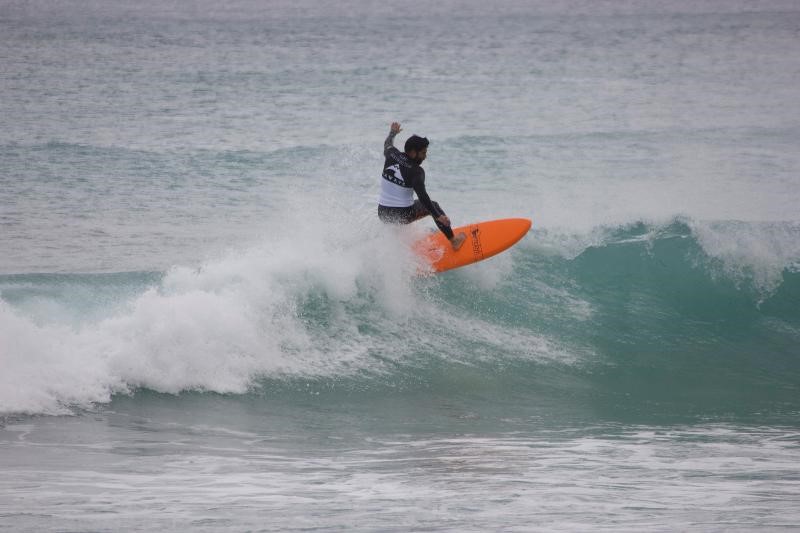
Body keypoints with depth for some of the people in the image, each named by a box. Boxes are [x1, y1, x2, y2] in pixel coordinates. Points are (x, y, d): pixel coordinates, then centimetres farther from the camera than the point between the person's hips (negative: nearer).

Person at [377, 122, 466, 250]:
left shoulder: (392, 155, -3)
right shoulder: (416, 171, -18)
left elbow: (387, 144, 23)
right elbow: (423, 196, -27)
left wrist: (393, 133, 43)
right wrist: (438, 216, -28)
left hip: (382, 214, 5)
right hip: (402, 216, -5)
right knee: (433, 206, 20)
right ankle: (453, 241, 26)